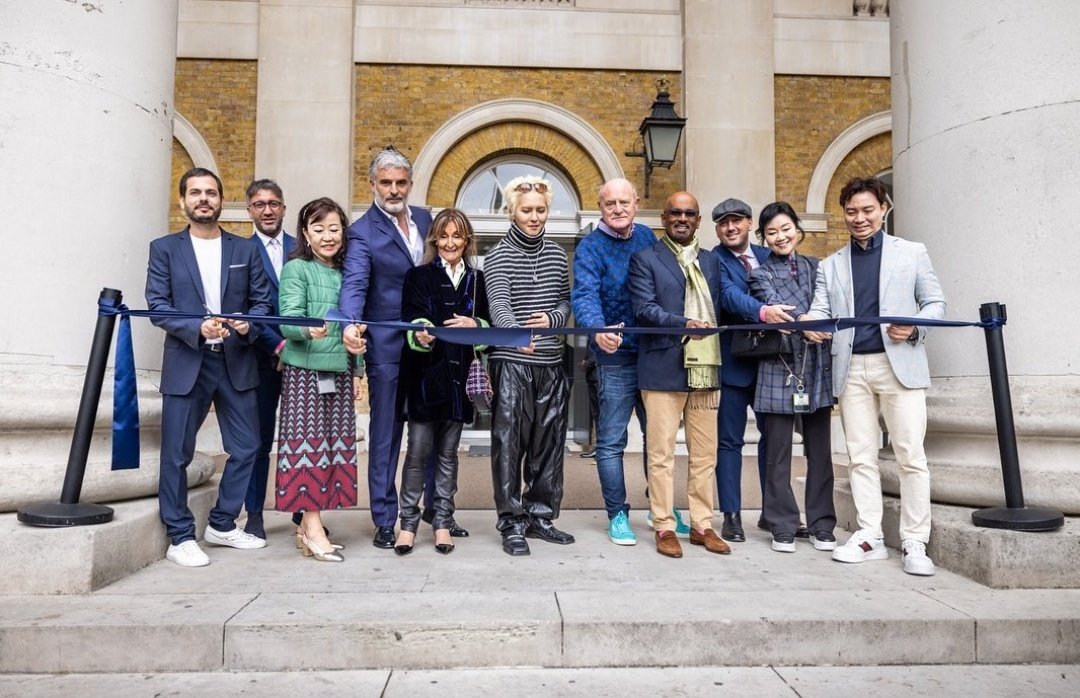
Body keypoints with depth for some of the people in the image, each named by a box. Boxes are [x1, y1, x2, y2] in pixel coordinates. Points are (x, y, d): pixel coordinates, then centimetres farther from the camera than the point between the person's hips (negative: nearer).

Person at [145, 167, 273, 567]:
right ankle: (180, 537, 14)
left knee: (246, 447, 6)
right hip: (185, 363, -2)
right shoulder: (165, 249, 5)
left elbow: (262, 301, 8)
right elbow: (157, 305, -3)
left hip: (237, 362, 3)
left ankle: (222, 525, 24)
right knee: (177, 454, 1)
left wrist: (248, 324, -14)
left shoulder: (246, 249, 10)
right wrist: (197, 328, -20)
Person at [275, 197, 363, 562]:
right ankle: (313, 530, -3)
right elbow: (289, 320, -14)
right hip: (304, 368, -6)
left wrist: (358, 341, 8)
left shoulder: (345, 272, 15)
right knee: (308, 440, -6)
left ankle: (308, 522, 16)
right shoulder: (296, 269, -3)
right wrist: (308, 331, -33)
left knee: (335, 442, 6)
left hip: (339, 369, 6)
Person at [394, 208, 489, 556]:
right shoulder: (418, 276, 3)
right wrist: (421, 335, -30)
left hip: (458, 375, 3)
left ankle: (442, 522, 17)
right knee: (418, 451, -2)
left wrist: (475, 325, -13)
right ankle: (408, 522, 10)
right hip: (424, 374, -2)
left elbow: (489, 326, 9)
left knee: (448, 453, 9)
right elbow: (414, 321, -8)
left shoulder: (476, 280, 11)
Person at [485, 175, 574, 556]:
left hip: (551, 362, 5)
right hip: (511, 361, -5)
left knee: (548, 442, 9)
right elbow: (499, 304, -17)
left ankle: (540, 516, 22)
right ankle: (512, 524, 6)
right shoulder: (498, 256, -2)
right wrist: (516, 333, -37)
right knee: (509, 443, -4)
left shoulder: (557, 255, 13)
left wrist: (552, 318, -6)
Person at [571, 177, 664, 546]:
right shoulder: (591, 247, -9)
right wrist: (598, 330, -42)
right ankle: (617, 515, 16)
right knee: (611, 442, 2)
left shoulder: (648, 237, 6)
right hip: (616, 356, -5)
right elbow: (585, 296, -23)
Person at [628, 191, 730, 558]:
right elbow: (644, 308, -8)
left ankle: (702, 525, 19)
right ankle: (664, 527, 9)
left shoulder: (711, 261, 19)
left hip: (705, 369, 5)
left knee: (705, 454, 9)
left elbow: (717, 308, 16)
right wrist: (684, 324, -23)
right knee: (661, 453, -1)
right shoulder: (645, 259, 3)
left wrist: (718, 360, 5)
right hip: (664, 369, -5)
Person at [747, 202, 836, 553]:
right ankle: (783, 527, 13)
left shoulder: (815, 267, 14)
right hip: (780, 370, -3)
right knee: (778, 453, 2)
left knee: (820, 451, 7)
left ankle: (821, 525, 18)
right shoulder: (761, 274, 3)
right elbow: (776, 311, -13)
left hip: (818, 369, 3)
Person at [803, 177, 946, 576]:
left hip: (900, 363, -2)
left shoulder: (912, 254, 10)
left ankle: (914, 543, 4)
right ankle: (870, 537, 13)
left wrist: (914, 327, -13)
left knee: (910, 455, -5)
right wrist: (811, 323, -19)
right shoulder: (830, 265, 16)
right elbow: (821, 310, 6)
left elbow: (935, 302, 8)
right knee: (860, 456, 5)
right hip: (851, 367, 3)